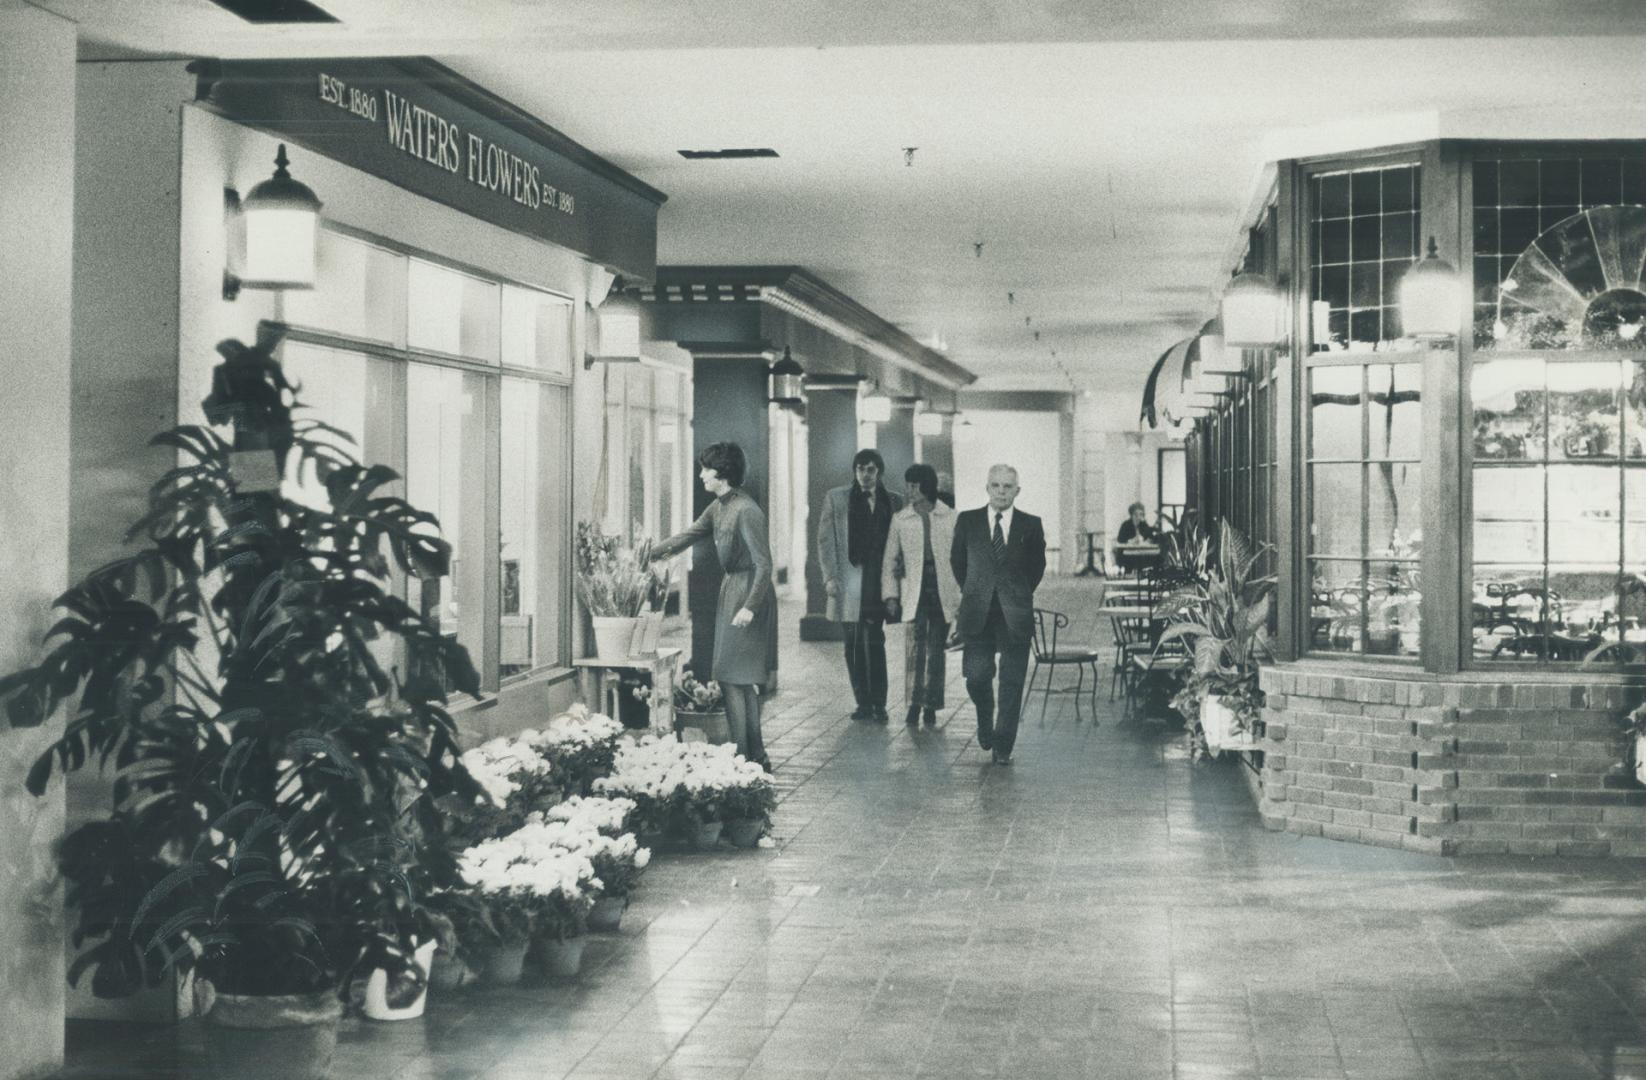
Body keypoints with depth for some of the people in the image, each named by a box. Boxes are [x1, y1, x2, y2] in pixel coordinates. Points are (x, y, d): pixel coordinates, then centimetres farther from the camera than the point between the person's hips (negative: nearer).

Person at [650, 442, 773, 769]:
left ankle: (744, 756, -4)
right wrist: (646, 555, 18)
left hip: (748, 592, -10)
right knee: (743, 680, 12)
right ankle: (756, 757, 19)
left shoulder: (746, 511, -18)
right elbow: (686, 536, 20)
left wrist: (750, 607, -24)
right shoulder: (718, 508, 10)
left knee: (732, 678, -8)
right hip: (730, 591, 10)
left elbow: (764, 564, -20)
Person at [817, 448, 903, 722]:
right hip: (848, 580, 1)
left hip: (877, 583, -1)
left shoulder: (892, 502, 9)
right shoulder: (836, 498, 8)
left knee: (873, 641, -10)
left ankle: (877, 704, -5)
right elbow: (825, 540, 5)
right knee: (854, 644, 3)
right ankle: (864, 703, 10)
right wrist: (830, 576, -4)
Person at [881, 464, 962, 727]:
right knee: (916, 643, -13)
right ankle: (914, 703, -4)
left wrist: (963, 596, 2)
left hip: (942, 592, 0)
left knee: (936, 649, 4)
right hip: (914, 591, 0)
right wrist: (890, 595, 2)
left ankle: (931, 706, 13)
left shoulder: (950, 518, 3)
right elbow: (890, 560, 9)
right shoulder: (900, 519, 5)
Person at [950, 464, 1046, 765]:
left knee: (1012, 684, 0)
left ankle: (1003, 747, 9)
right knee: (977, 677, -5)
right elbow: (957, 560, 15)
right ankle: (985, 721, 26)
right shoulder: (967, 521, 3)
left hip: (1015, 616, 0)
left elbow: (1037, 566, 15)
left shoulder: (1031, 525, 2)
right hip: (977, 615, 0)